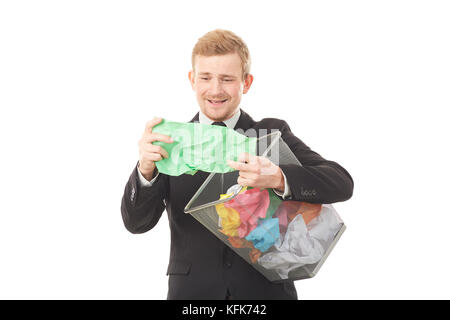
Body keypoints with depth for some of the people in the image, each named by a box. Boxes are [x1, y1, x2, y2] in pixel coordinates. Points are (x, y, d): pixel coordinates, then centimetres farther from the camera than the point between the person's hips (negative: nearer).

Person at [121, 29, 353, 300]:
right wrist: (146, 169, -26)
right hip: (193, 290, 1)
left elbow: (342, 184, -13)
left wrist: (277, 178, -31)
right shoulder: (172, 143, 2)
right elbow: (136, 223, -6)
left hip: (267, 290, 0)